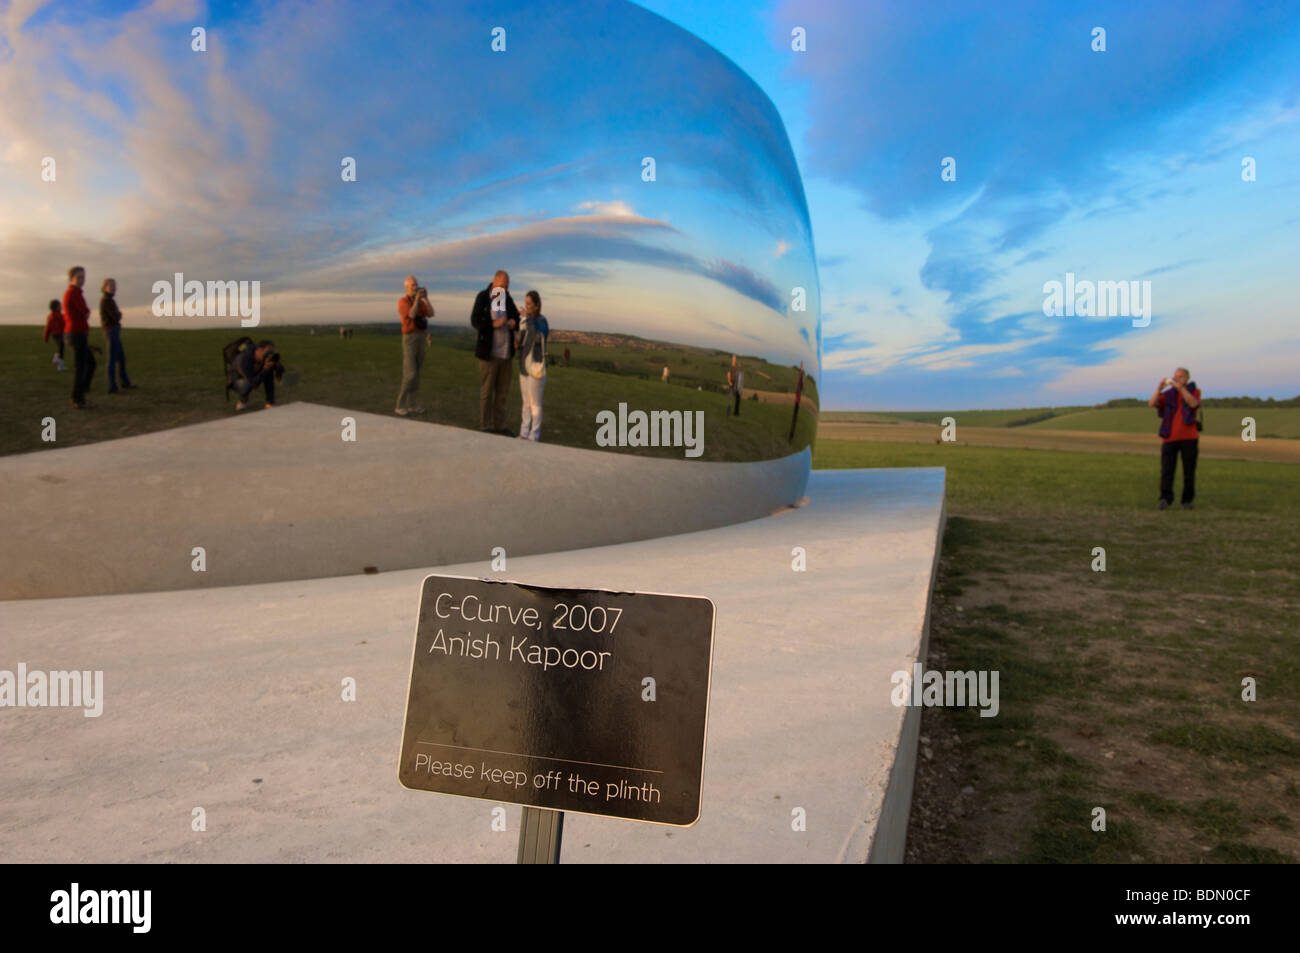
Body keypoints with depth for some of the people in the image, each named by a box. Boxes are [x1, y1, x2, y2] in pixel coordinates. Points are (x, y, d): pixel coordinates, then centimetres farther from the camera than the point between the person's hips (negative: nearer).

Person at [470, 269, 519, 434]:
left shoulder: (508, 299, 9)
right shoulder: (483, 297, -6)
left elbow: (516, 317, 18)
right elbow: (475, 321, -11)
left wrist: (514, 322, -6)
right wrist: (494, 324, -25)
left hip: (505, 353, 5)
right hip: (488, 352, -5)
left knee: (503, 391, 11)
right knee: (486, 391, 2)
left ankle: (499, 425, 21)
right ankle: (485, 427, 10)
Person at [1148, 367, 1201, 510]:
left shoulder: (1195, 391, 9)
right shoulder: (1167, 394, 9)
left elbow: (1194, 404, -13)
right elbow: (1151, 404, -7)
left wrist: (1181, 388, -21)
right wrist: (1159, 388, -18)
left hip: (1189, 438, 0)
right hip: (1170, 438, 0)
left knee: (1189, 471, 4)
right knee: (1166, 469, -11)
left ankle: (1187, 500, 13)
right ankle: (1165, 499, -15)